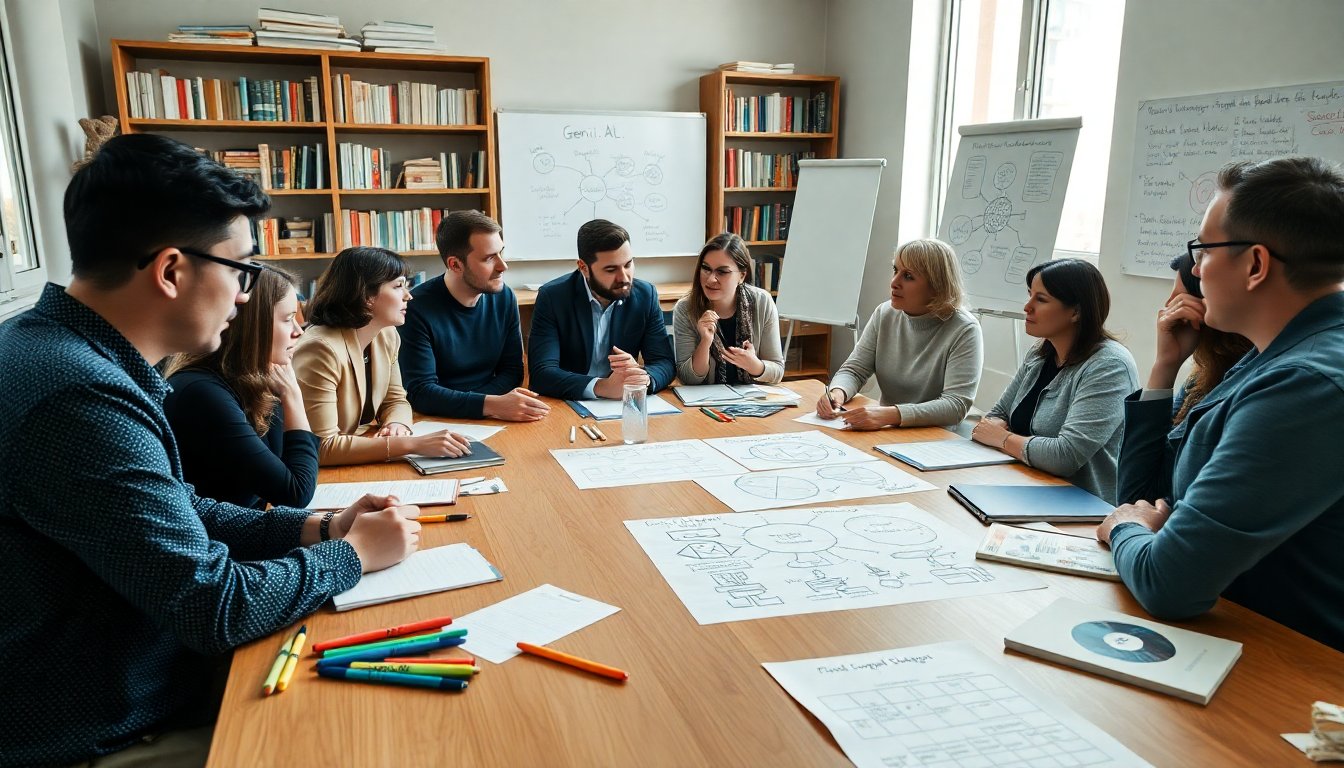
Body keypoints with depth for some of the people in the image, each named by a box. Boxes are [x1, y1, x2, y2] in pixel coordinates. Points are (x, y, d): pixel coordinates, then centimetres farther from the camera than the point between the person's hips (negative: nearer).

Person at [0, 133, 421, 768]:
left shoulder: (67, 350, 2)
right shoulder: (81, 398, -30)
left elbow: (174, 513, 11)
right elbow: (216, 606, -25)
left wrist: (315, 528, 1)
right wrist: (355, 553, -10)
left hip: (123, 685, 8)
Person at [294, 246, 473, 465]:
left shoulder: (387, 336, -1)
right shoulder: (322, 349, -23)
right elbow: (322, 447, -26)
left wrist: (397, 424, -13)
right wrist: (413, 444, -30)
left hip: (366, 463, 6)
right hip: (327, 474, -6)